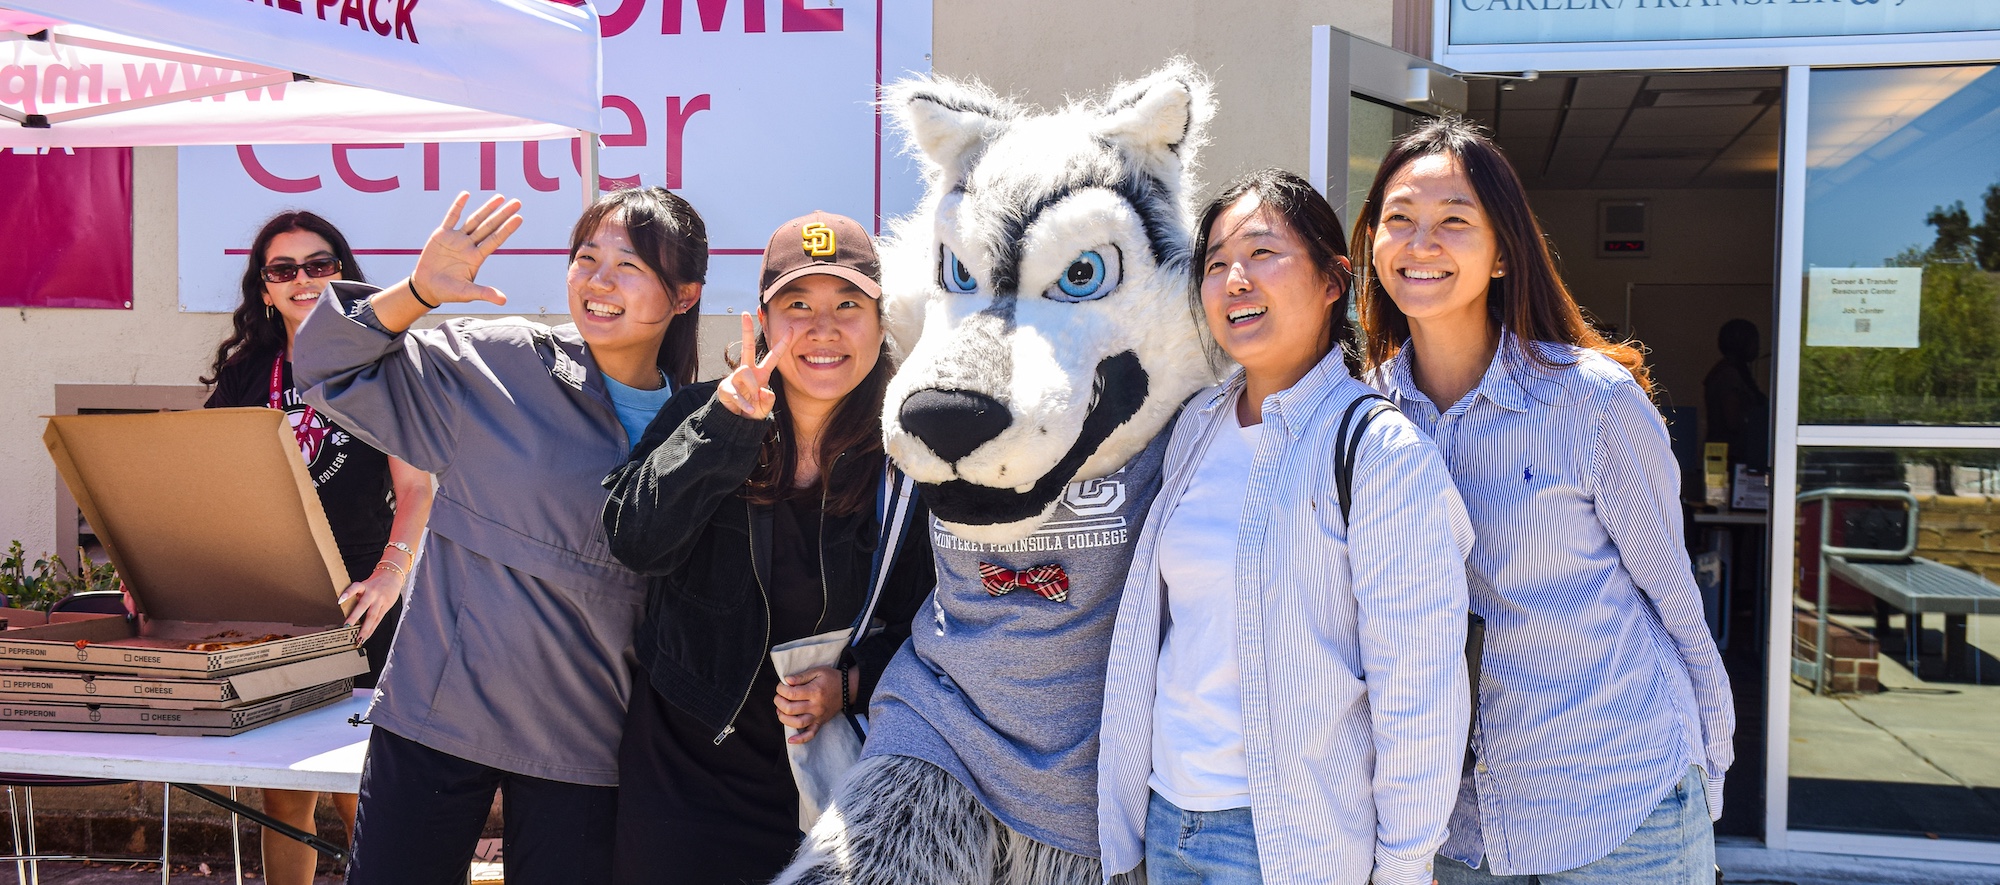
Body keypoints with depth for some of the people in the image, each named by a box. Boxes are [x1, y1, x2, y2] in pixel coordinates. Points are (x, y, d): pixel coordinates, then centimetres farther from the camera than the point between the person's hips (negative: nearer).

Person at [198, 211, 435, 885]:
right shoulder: (245, 374, 13)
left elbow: (416, 488, -7)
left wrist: (389, 575, -23)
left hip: (354, 608, -4)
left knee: (356, 797, -4)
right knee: (281, 797, 8)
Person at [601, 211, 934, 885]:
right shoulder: (699, 415, -5)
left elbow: (924, 623, 1)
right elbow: (636, 540, -19)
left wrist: (852, 686, -15)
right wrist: (726, 423, -27)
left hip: (833, 765, 0)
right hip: (684, 761, 0)